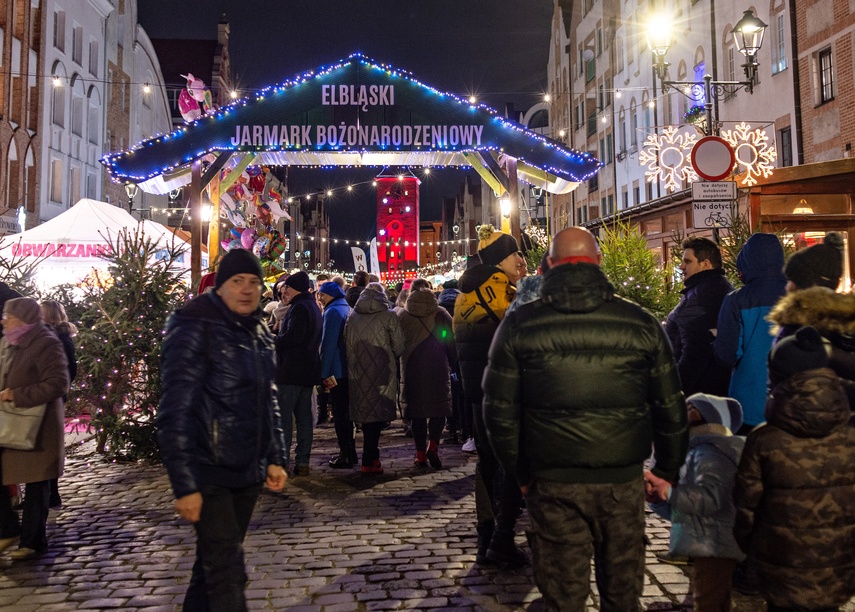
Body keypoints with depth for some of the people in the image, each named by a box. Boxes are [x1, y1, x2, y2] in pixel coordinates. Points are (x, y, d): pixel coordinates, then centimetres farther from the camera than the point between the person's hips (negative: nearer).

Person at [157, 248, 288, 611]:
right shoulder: (194, 328, -12)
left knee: (215, 562, 18)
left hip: (247, 473, 7)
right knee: (227, 571, -7)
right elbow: (176, 412, -16)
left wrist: (275, 458, 13)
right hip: (208, 474, -7)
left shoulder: (259, 333, 11)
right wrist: (184, 484, -19)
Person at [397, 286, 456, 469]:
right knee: (438, 408, 7)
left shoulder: (402, 316, 2)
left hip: (411, 372, 1)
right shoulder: (441, 315, -1)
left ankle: (421, 454, 7)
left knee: (417, 413, 7)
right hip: (438, 371, -1)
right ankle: (433, 446, -10)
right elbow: (452, 342, 0)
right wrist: (451, 364, 13)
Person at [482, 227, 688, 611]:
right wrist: (667, 470, 15)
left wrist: (519, 472, 11)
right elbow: (670, 407, 3)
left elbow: (500, 410, -1)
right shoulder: (641, 323, -2)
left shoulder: (519, 326, -4)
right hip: (623, 480, 1)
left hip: (552, 482, -1)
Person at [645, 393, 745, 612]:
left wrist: (668, 490, -29)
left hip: (715, 549, -11)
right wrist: (657, 497, 0)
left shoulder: (710, 452, -15)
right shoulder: (695, 451, 19)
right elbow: (678, 510, 19)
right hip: (708, 547, 11)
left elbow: (710, 498, -32)